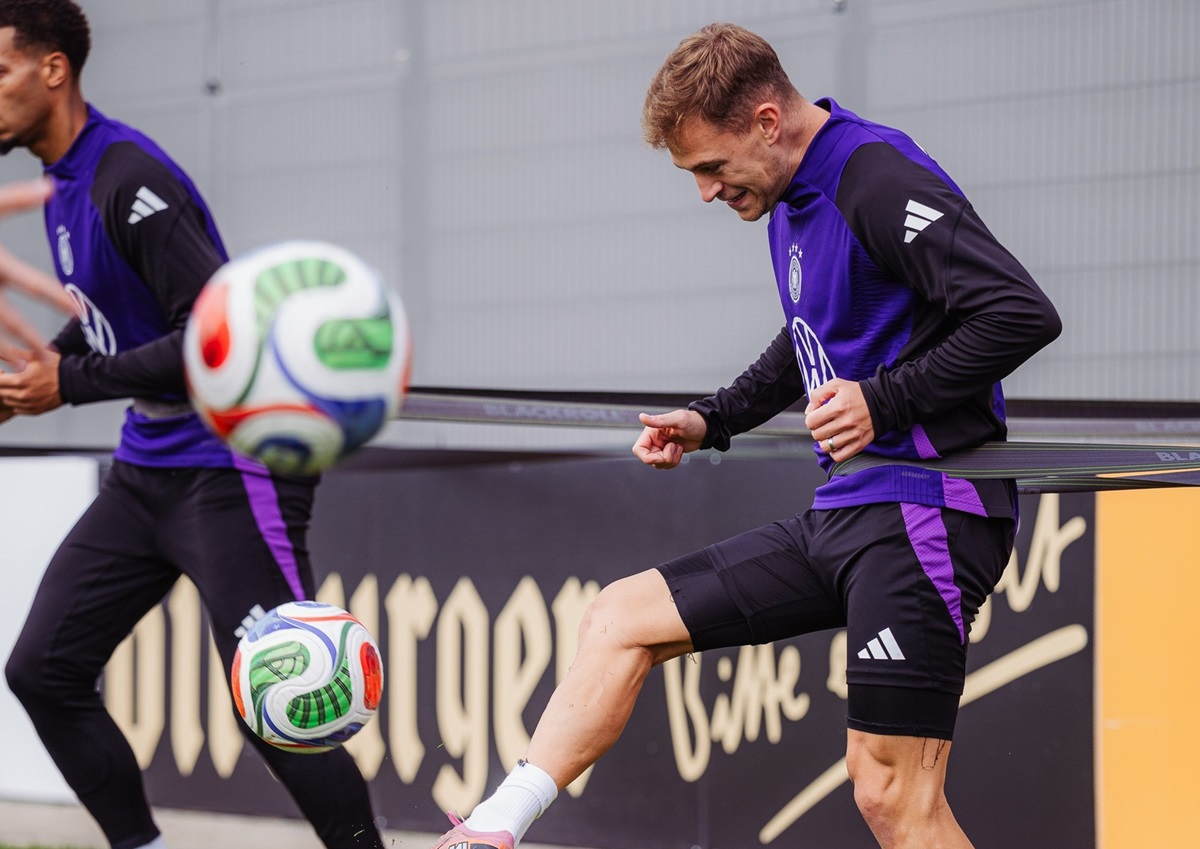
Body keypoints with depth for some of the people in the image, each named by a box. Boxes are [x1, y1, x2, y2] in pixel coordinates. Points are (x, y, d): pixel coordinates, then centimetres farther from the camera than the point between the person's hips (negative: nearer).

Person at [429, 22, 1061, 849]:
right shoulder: (790, 200, 14)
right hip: (842, 513, 10)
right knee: (622, 617, 7)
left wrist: (885, 401, -22)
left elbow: (1024, 314, -23)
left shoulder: (881, 183, -15)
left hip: (921, 516, -10)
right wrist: (712, 421, 21)